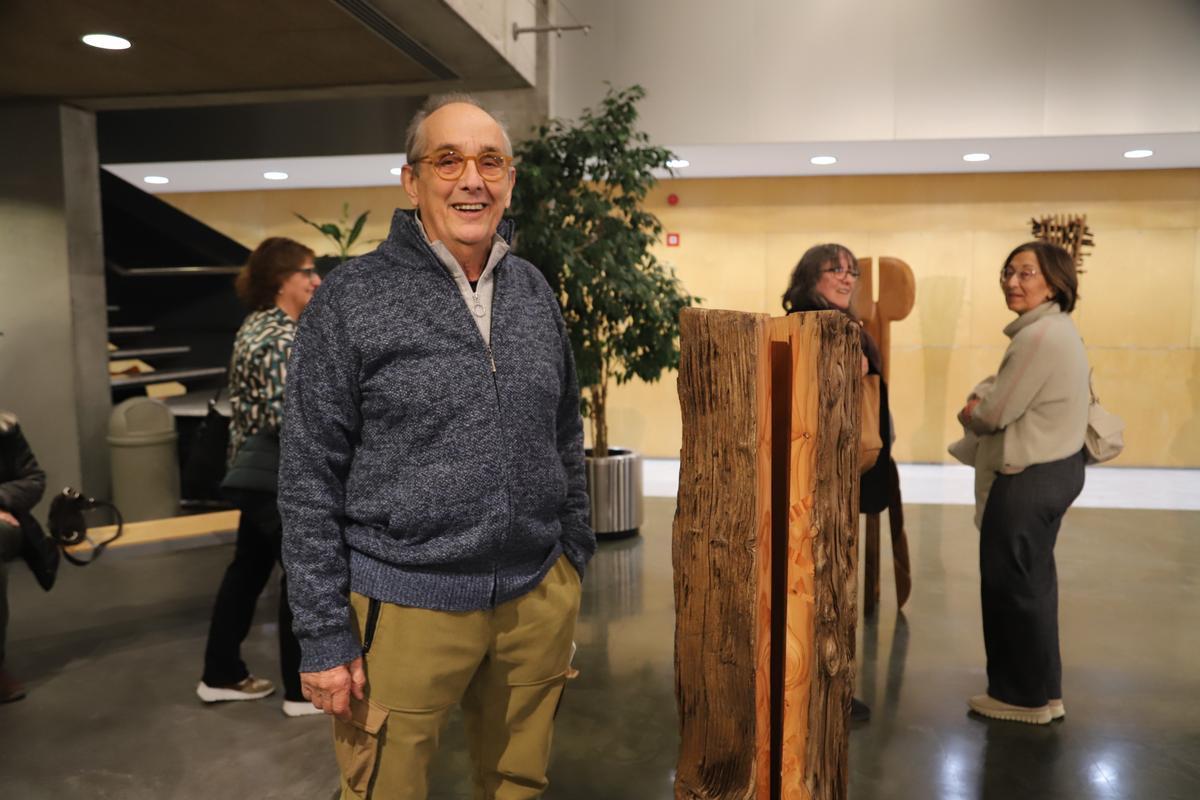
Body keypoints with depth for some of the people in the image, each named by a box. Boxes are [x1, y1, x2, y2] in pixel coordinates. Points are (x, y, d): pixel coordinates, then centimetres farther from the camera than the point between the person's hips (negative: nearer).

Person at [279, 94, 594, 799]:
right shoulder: (354, 299, -8)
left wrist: (573, 558, 12)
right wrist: (325, 637, -9)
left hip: (538, 597, 5)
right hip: (405, 604, -4)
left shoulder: (535, 291, 6)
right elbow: (310, 481, -8)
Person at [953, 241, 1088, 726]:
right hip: (1051, 468, 11)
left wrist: (970, 412, -1)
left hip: (1029, 479, -11)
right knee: (1031, 582, 20)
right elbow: (1008, 394, 16)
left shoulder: (1041, 336, -22)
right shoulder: (1053, 329, 12)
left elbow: (994, 414, -21)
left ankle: (1026, 696, 17)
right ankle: (1039, 690, 33)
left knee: (1012, 584, 2)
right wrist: (981, 400, -2)